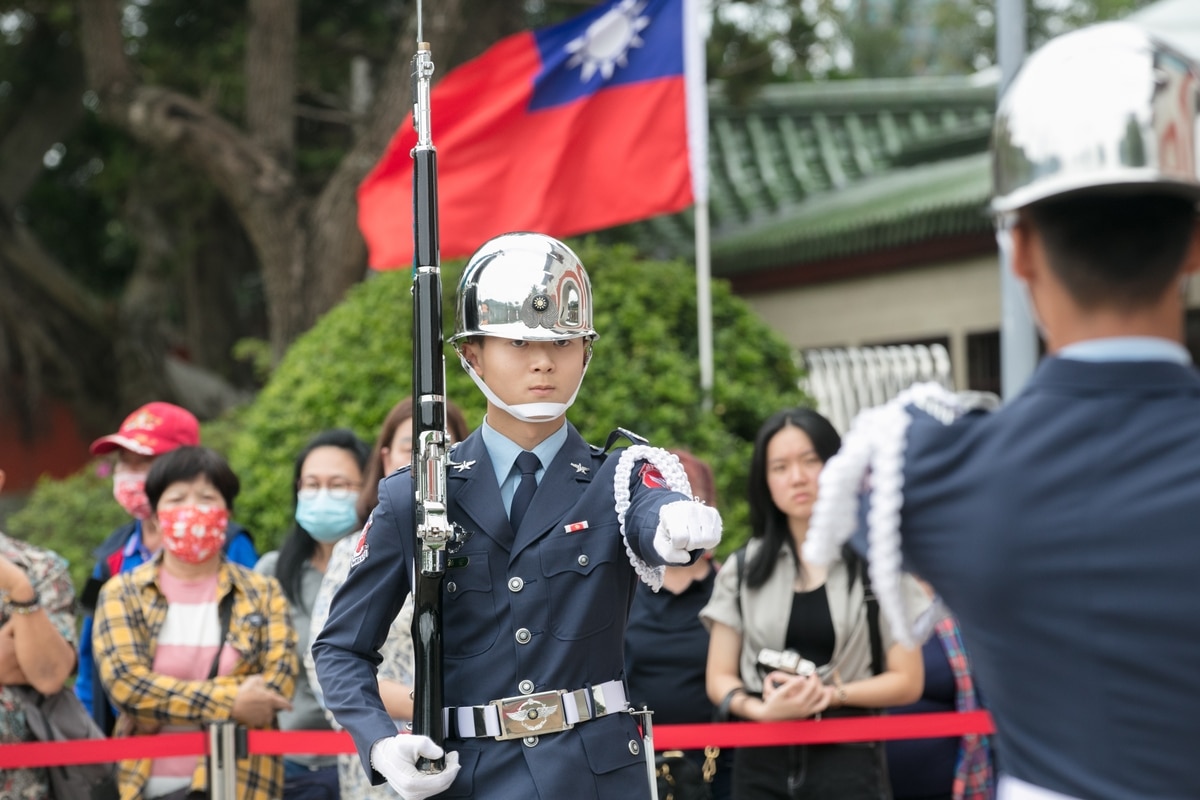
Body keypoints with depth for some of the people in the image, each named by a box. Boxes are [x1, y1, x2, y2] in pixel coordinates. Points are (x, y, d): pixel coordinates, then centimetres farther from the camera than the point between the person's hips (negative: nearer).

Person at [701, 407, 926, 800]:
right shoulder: (743, 569, 12)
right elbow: (720, 679, 9)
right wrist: (763, 708, -12)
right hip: (762, 765, 2)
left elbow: (906, 681, 1)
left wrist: (831, 693, -14)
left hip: (848, 763, -2)